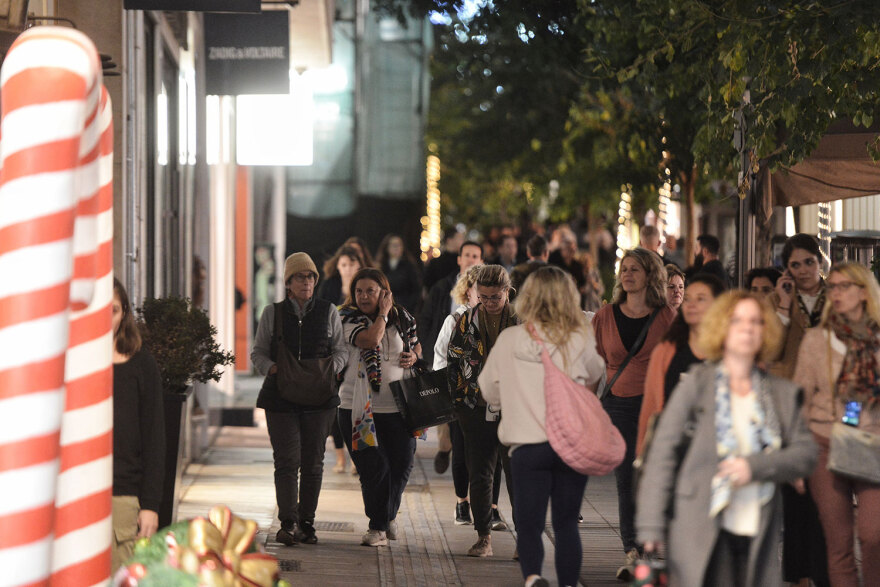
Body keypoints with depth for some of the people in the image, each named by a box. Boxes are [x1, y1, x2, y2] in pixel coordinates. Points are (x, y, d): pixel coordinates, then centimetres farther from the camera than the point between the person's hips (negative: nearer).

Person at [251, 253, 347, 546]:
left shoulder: (328, 312, 9)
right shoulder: (273, 313, 8)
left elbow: (340, 351, 11)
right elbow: (258, 353, 10)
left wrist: (328, 370, -8)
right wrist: (272, 368, -10)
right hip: (281, 397, -1)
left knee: (313, 462, 4)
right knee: (287, 460, -10)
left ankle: (306, 522, 12)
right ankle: (288, 523, -15)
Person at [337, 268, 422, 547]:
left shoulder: (402, 317, 8)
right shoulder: (349, 317, -2)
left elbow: (415, 344, 25)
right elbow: (370, 340, -20)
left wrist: (414, 356, 3)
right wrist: (383, 313, -8)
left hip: (398, 406, 3)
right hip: (359, 406, -3)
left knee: (401, 464, 5)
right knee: (374, 467, -6)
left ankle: (388, 514, 30)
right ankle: (378, 527, 8)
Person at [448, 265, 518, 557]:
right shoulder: (466, 322, 5)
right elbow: (451, 363, 12)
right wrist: (457, 401, 6)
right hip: (477, 410, 2)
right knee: (479, 475, 4)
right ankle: (484, 536, 12)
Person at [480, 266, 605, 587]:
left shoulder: (508, 339, -2)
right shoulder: (580, 340, -5)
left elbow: (489, 391, 10)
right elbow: (595, 375, 16)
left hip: (527, 444, 0)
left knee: (529, 523, 3)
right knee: (566, 524, 12)